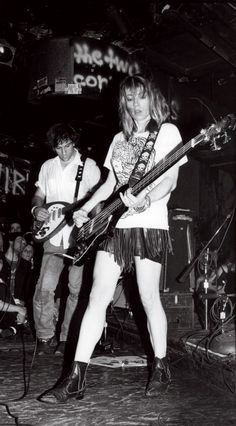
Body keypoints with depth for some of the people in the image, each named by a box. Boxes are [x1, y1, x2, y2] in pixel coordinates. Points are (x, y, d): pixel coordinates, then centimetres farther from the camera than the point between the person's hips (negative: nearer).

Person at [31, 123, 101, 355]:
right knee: (44, 288, -7)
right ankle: (45, 337, 10)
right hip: (54, 238, 3)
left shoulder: (88, 166, 0)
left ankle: (67, 338, 15)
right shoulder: (47, 167, 13)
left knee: (77, 290, 0)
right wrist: (36, 208, -2)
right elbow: (38, 195, 20)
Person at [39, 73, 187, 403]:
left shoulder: (167, 131, 4)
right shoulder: (120, 138, 21)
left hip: (149, 224, -5)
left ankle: (161, 368, 20)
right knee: (97, 298, -2)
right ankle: (75, 379, 0)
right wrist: (84, 210, 10)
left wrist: (145, 200, -24)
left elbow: (170, 180, -6)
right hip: (115, 224, 5)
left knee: (149, 299, 0)